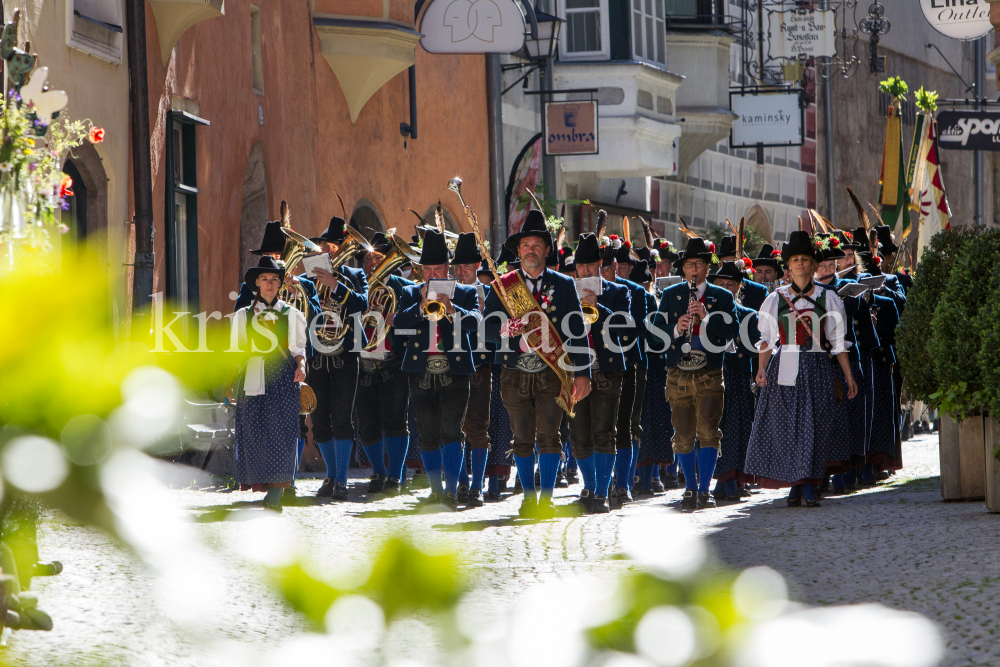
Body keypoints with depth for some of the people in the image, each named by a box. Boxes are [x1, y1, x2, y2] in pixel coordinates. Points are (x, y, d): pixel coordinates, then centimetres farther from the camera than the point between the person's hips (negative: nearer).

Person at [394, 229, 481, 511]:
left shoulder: (466, 293, 9)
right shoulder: (411, 294, 13)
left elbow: (474, 321, -8)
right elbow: (399, 323, -3)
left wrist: (451, 309, -26)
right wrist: (421, 306, -17)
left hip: (454, 371, -2)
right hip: (421, 372, 2)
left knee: (451, 431, -13)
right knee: (428, 435, 5)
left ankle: (452, 491, -16)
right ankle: (436, 490, 17)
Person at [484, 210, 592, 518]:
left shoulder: (563, 285, 7)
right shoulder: (503, 285, 8)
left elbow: (577, 330, 5)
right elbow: (487, 328, 2)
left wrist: (582, 373, -2)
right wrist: (507, 329, -21)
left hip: (552, 373, -1)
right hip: (515, 374, 1)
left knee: (548, 434, -11)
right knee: (522, 439, 4)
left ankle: (546, 500, -8)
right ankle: (528, 498, 16)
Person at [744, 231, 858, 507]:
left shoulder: (827, 298, 7)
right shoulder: (776, 299, 9)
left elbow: (838, 342, 7)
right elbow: (767, 339, 7)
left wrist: (849, 376, 2)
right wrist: (762, 369, -8)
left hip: (818, 370, -1)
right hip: (786, 369, 1)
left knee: (816, 426, -7)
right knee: (786, 427, -3)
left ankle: (811, 487, -2)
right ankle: (795, 485, 9)